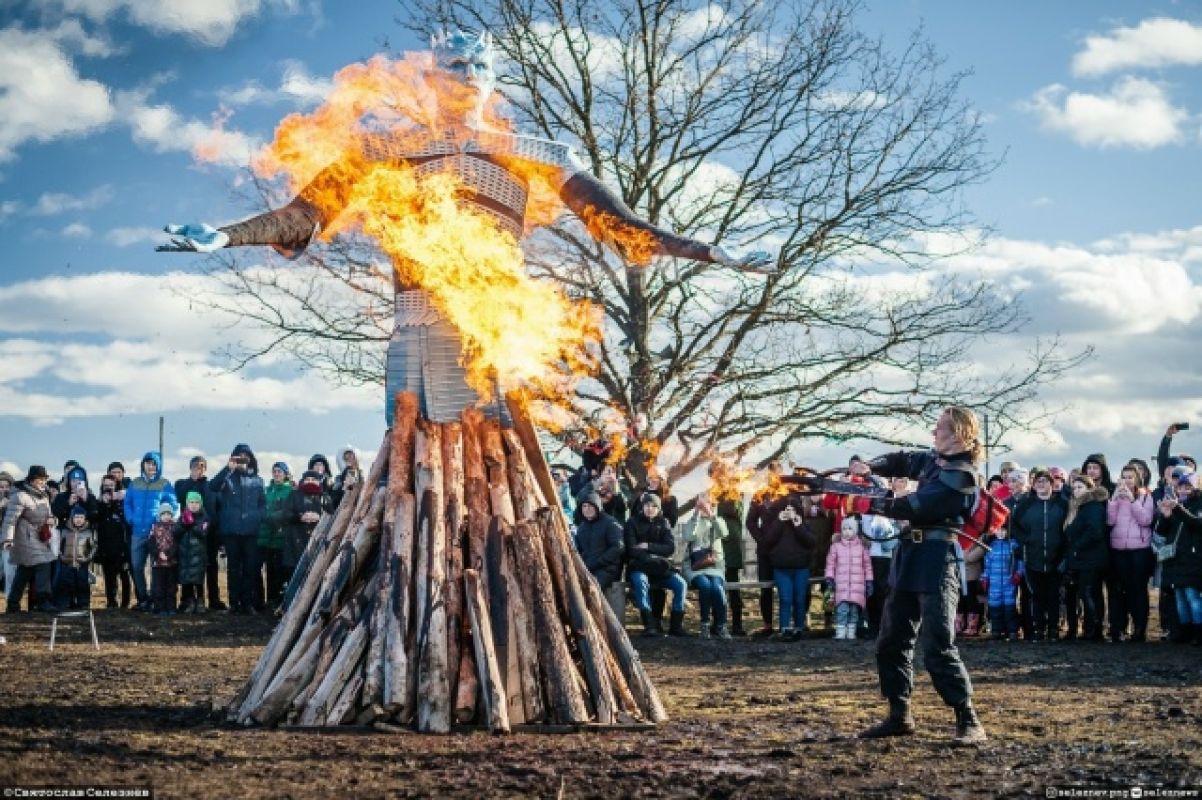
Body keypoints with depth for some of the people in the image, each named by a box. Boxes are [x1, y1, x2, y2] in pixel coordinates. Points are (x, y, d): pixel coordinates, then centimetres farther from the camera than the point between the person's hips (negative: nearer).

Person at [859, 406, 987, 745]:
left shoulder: (961, 475, -15)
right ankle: (899, 716, 22)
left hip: (937, 561, -9)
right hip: (910, 558, 9)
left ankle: (969, 722, -8)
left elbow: (915, 505, -19)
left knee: (938, 647, -14)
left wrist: (873, 504, -7)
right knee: (891, 642, 13)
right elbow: (901, 461, 25)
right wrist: (868, 467, 7)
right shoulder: (933, 460, 11)